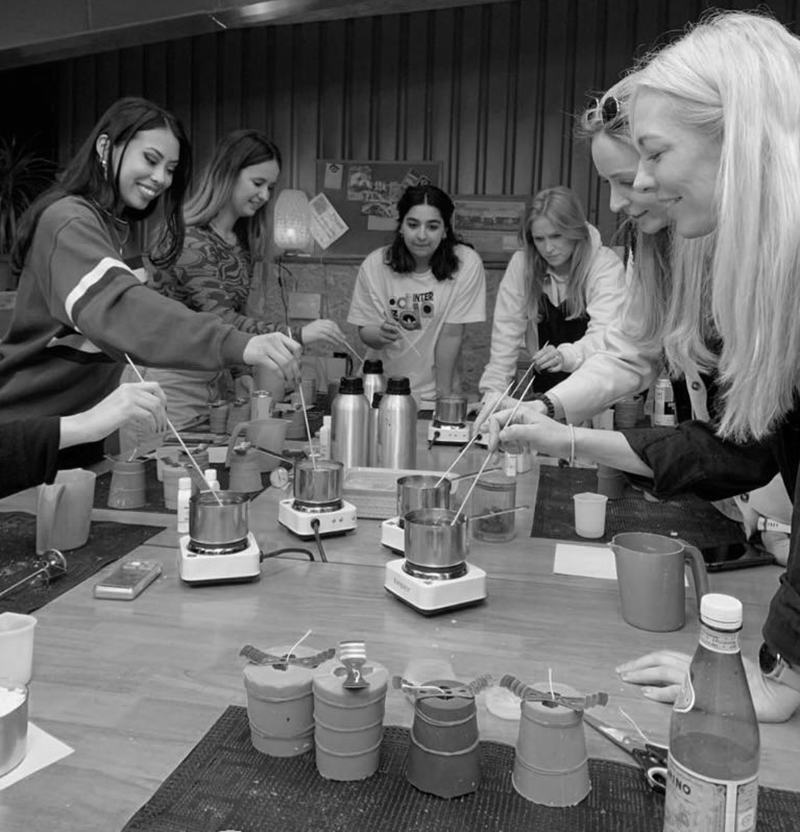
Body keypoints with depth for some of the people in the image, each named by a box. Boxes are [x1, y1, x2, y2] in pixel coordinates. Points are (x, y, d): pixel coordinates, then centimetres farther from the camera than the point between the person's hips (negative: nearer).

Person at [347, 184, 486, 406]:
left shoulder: (466, 264, -11)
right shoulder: (374, 265, -6)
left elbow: (451, 334, -8)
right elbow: (365, 330, 0)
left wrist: (443, 394, -6)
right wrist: (381, 334, -22)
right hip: (380, 386, 1)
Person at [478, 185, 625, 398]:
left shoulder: (606, 266, -15)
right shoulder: (521, 264, -6)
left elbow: (603, 336, -27)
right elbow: (506, 332, -6)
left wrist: (565, 356, -47)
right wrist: (492, 392, -15)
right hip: (545, 386, 3)